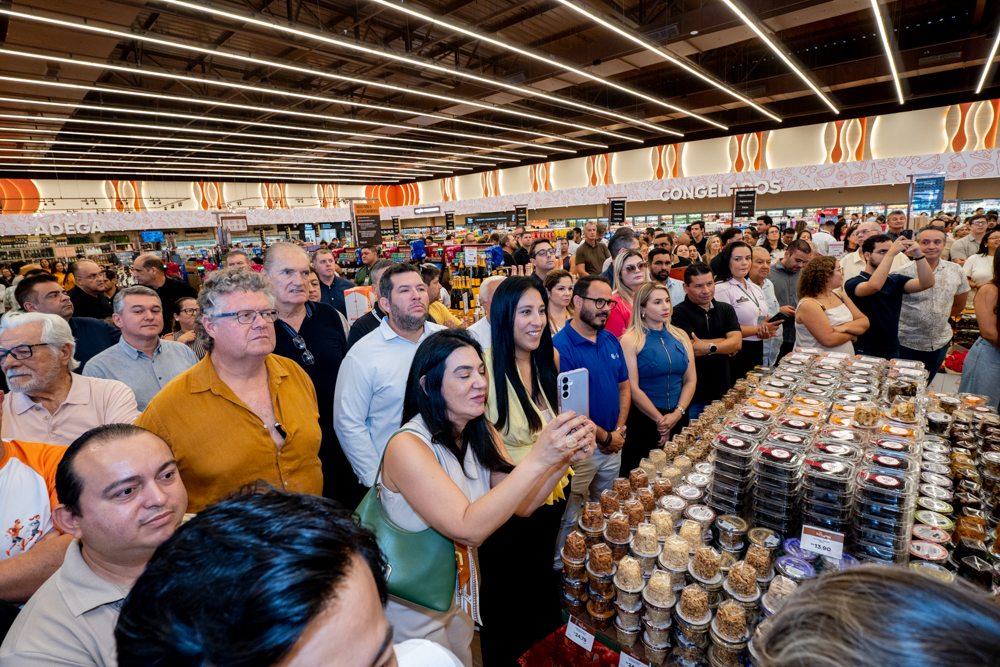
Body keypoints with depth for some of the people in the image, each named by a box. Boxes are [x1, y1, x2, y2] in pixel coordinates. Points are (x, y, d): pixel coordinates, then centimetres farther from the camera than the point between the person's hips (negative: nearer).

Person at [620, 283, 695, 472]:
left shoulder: (681, 336, 8)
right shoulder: (631, 340, -9)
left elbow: (690, 380, 7)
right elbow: (633, 389, -13)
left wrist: (677, 414, -7)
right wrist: (660, 419, -10)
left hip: (678, 418, 5)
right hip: (644, 420, -5)